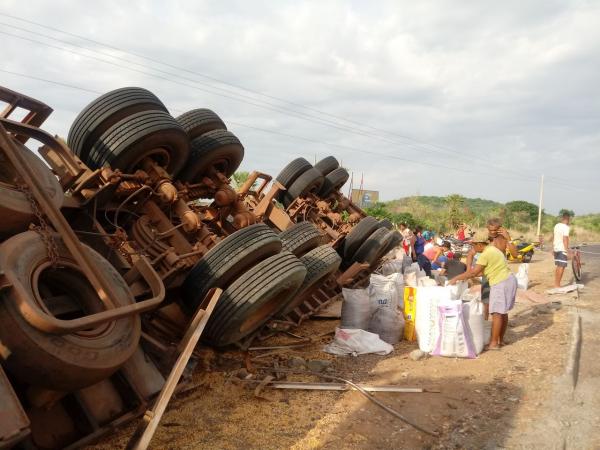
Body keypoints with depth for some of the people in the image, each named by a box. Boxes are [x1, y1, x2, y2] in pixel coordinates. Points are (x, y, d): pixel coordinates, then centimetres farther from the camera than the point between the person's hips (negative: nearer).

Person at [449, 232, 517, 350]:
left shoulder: (486, 254, -17)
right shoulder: (492, 249, 13)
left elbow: (474, 272, -19)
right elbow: (483, 270, 18)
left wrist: (456, 278, -13)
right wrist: (469, 276, 14)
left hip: (501, 283, -10)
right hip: (508, 280, 10)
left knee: (496, 313, -6)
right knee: (502, 312, 15)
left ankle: (494, 343, -2)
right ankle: (501, 340, 23)